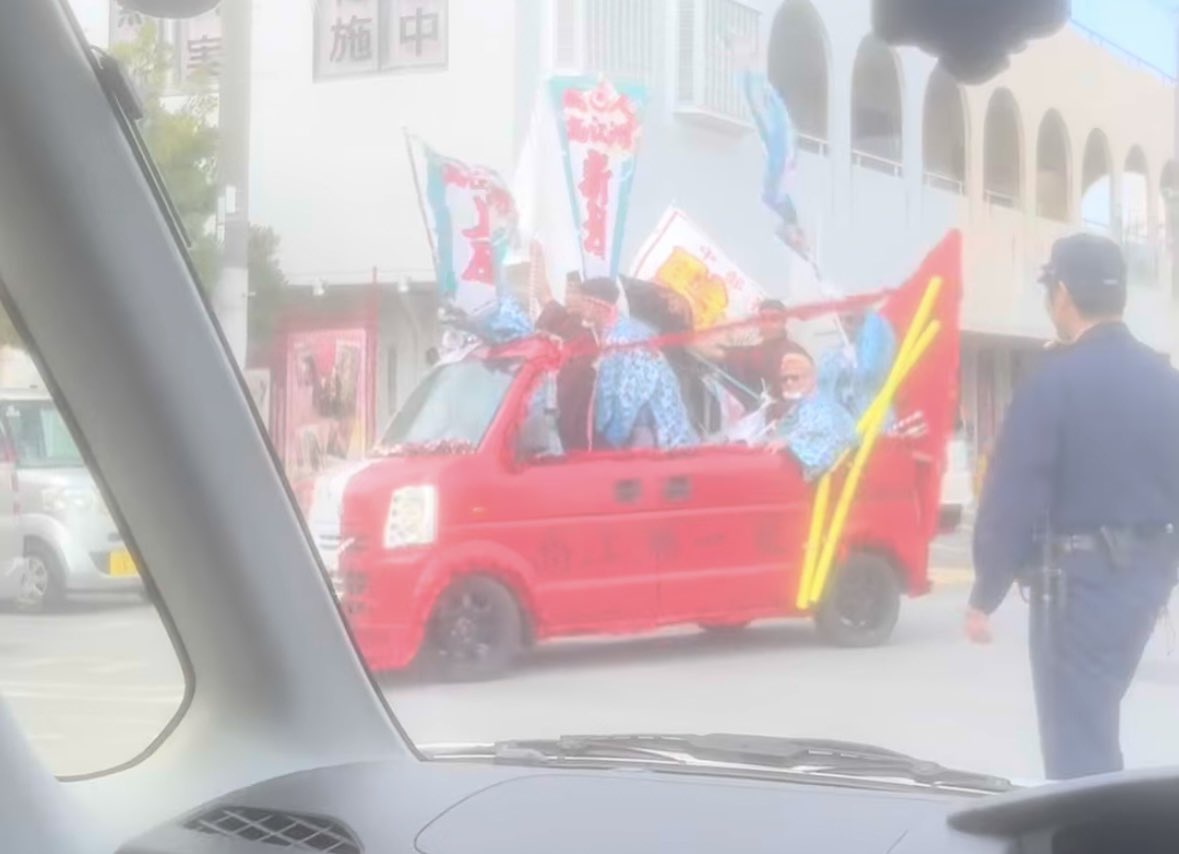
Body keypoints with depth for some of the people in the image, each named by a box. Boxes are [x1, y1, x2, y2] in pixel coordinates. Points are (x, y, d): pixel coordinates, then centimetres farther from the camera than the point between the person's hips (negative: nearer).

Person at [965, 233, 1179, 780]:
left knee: (1075, 734, 0)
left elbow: (1011, 498, -15)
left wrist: (985, 596, -8)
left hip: (1080, 578, -7)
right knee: (1093, 718, 23)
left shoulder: (1054, 381, -14)